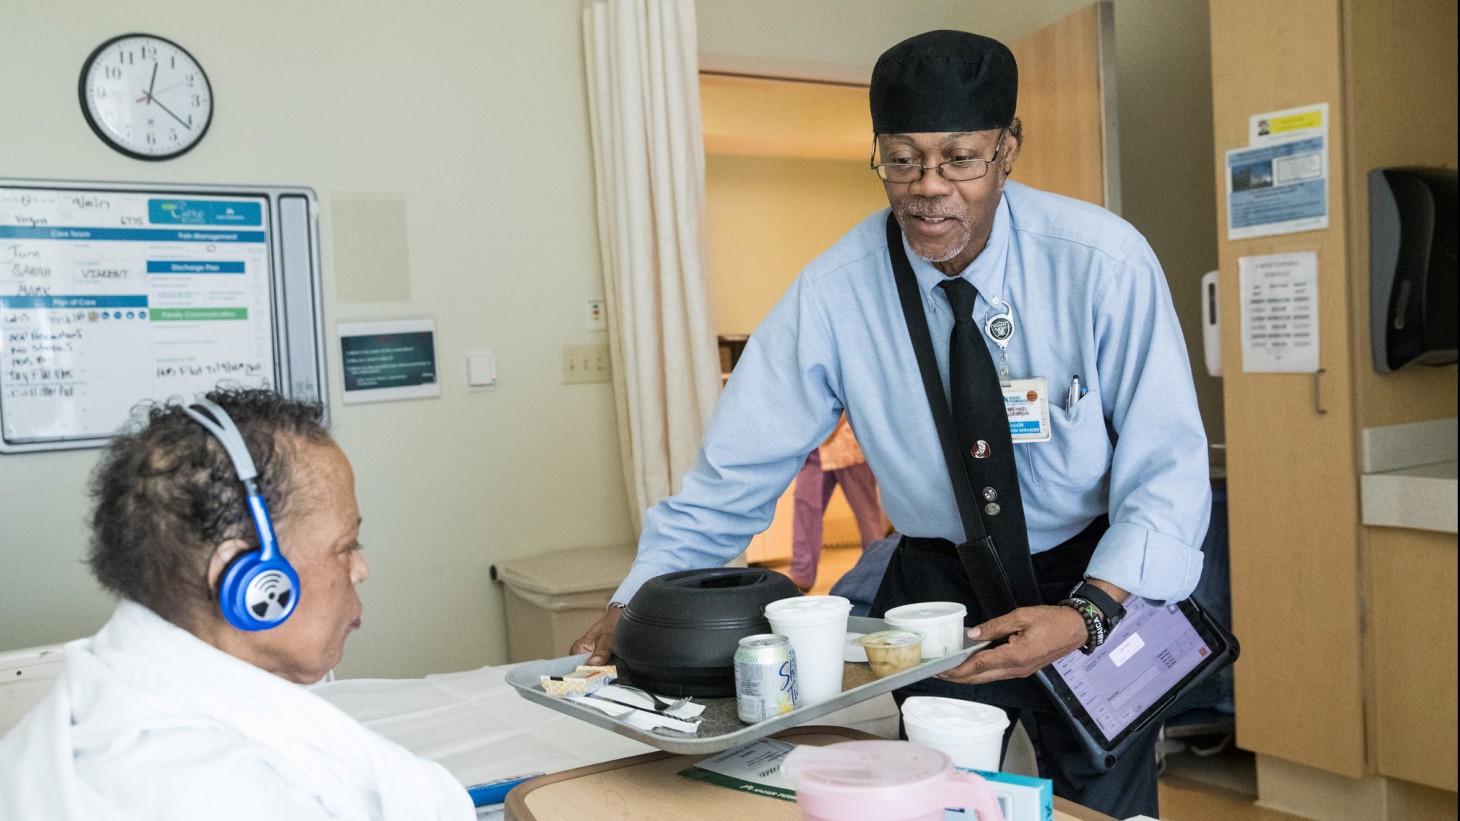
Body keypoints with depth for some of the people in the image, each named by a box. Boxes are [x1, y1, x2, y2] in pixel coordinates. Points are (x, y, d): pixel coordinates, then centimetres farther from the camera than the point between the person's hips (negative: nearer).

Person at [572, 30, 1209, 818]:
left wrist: (1087, 613, -35)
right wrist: (631, 607, -24)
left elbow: (1168, 471, -19)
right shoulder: (834, 293, -18)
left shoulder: (1103, 261, -21)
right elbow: (733, 474, -15)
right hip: (937, 583, 1)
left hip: (1096, 581, 0)